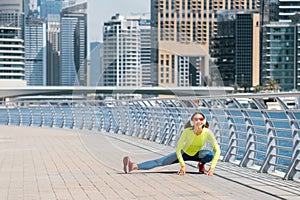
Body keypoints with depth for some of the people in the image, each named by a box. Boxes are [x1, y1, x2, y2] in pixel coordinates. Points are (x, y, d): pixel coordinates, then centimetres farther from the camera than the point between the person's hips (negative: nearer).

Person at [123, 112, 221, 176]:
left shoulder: (207, 132, -28)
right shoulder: (187, 131, -29)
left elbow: (217, 150, -24)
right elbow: (178, 148, -24)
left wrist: (212, 167, -32)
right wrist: (182, 165, -30)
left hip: (196, 155, 1)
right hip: (184, 153, -1)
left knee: (210, 155, -33)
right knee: (160, 162, -18)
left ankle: (201, 164, 1)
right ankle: (134, 166, -31)